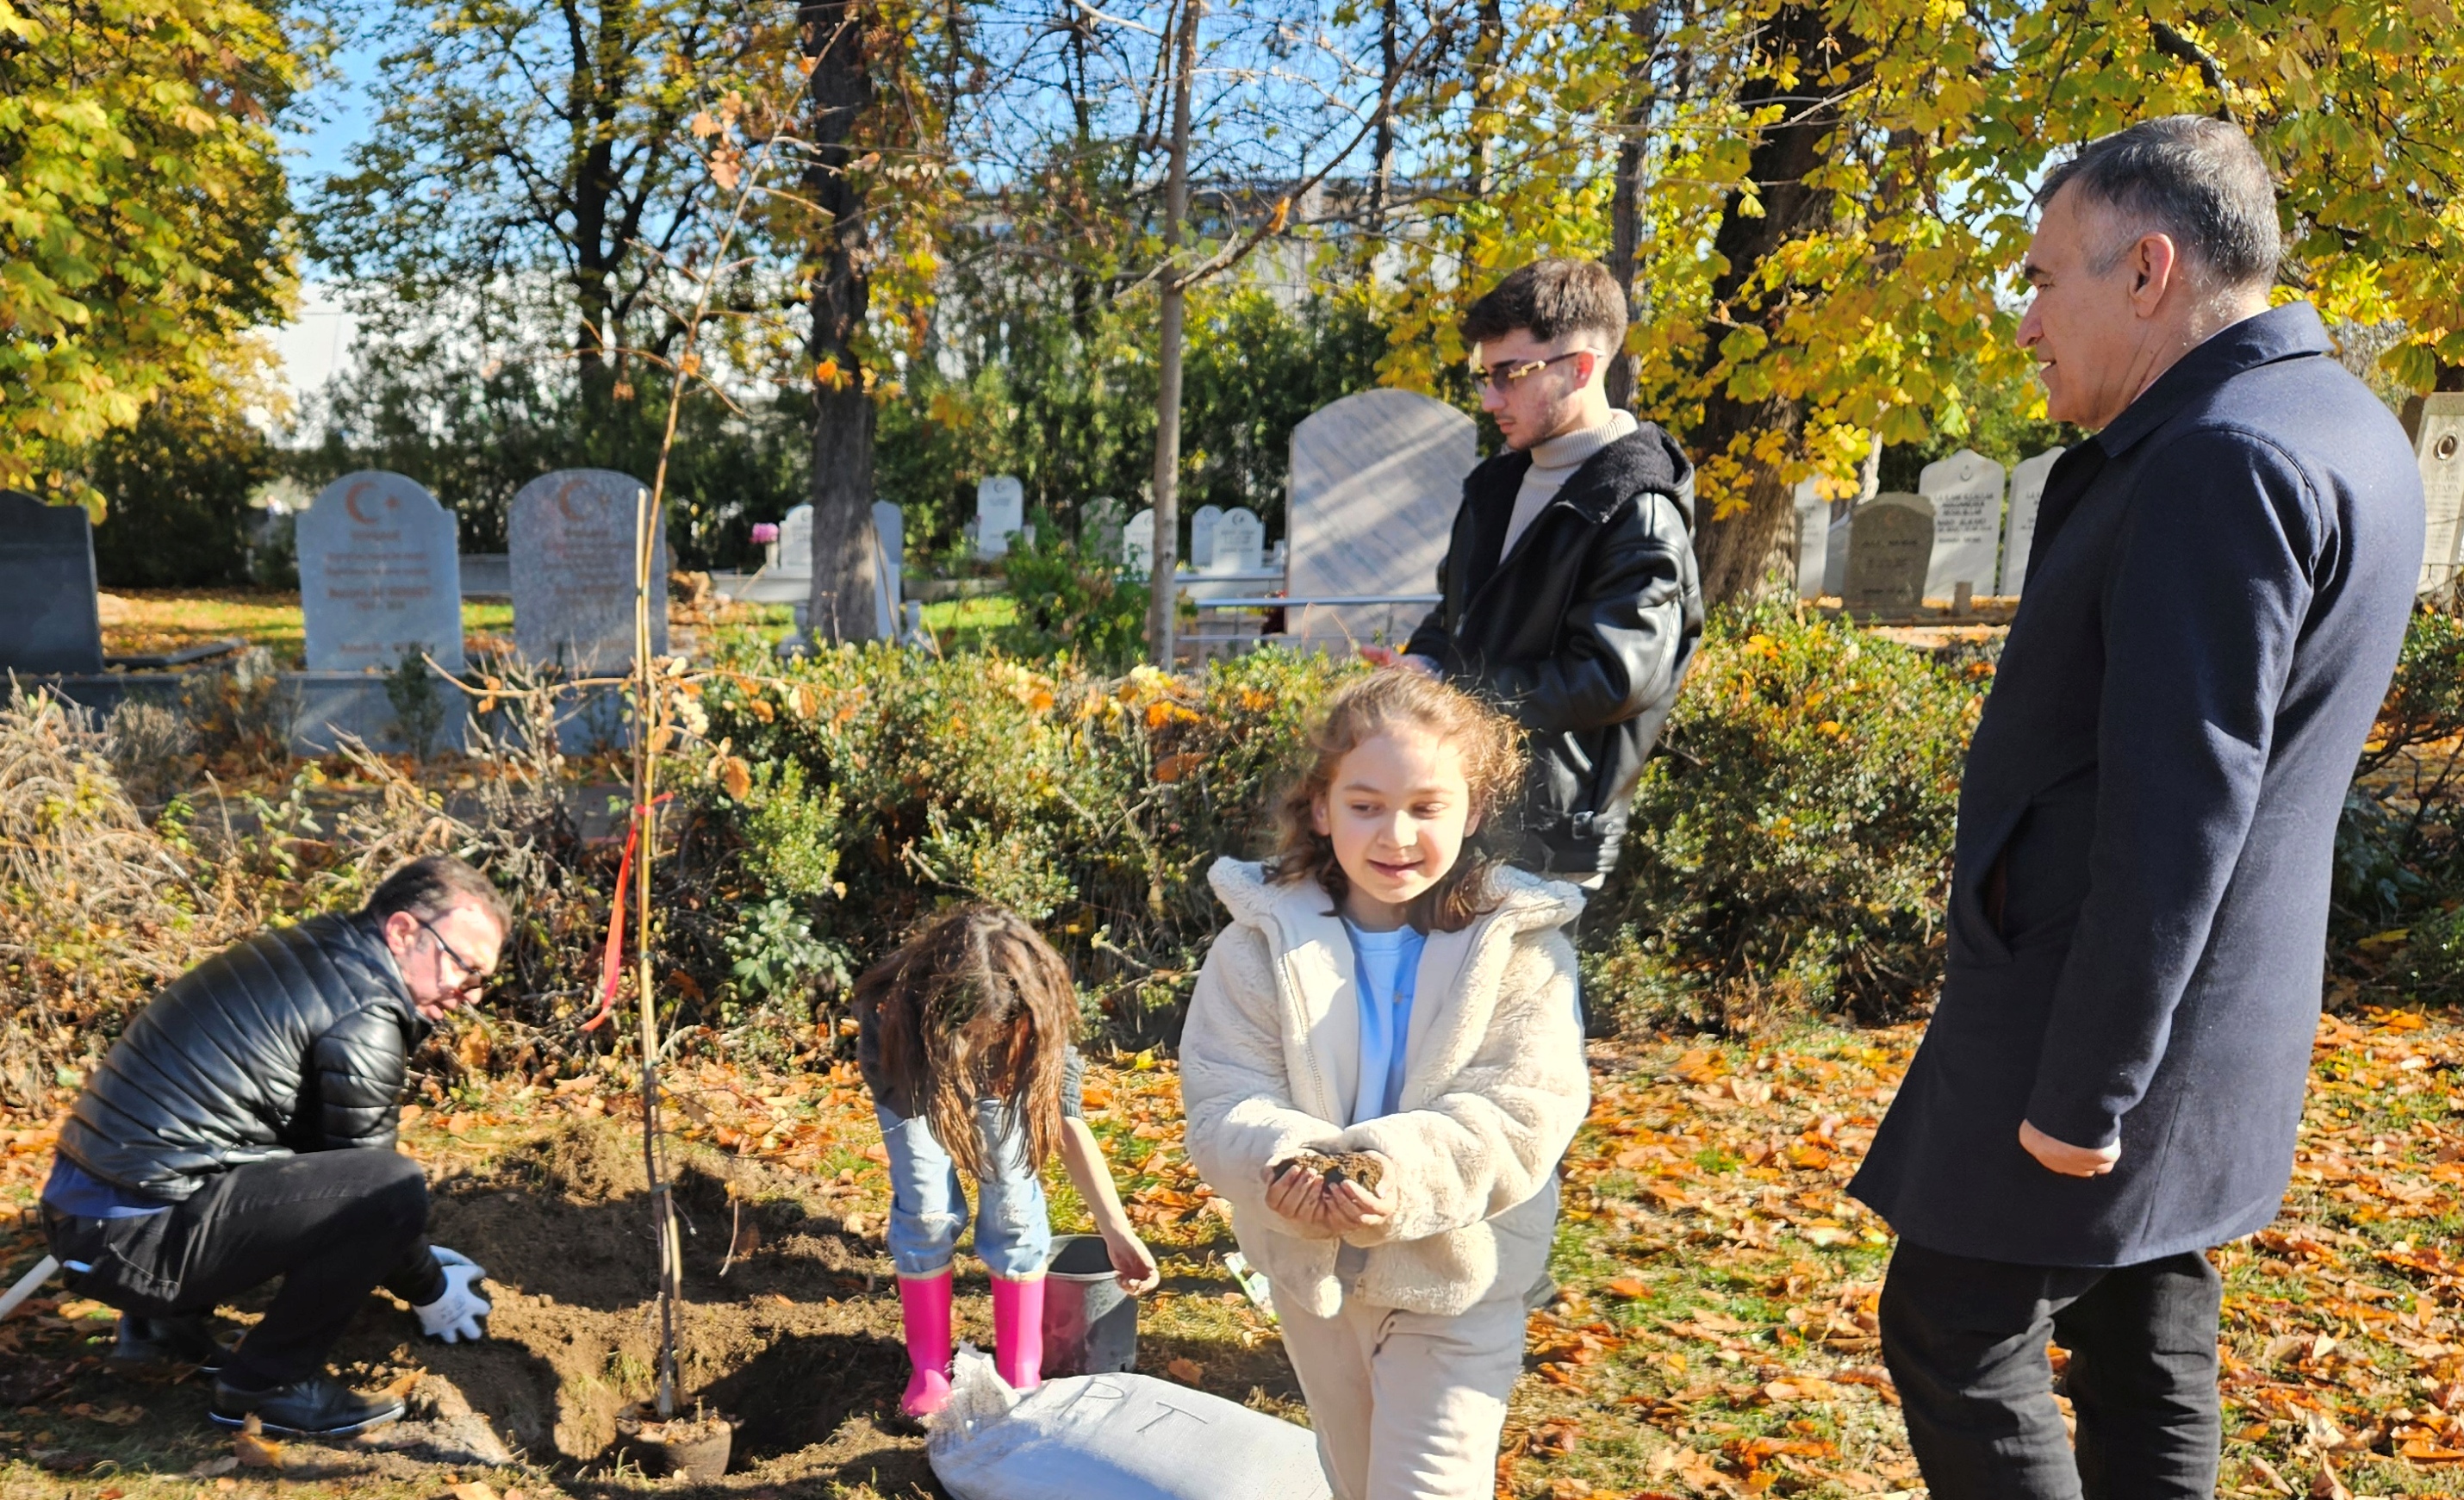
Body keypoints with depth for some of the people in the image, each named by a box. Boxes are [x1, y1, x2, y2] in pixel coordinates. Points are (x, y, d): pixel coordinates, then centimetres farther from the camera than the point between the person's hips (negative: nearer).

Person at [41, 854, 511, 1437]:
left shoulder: (311, 953, 12)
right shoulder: (362, 1018, -16)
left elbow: (329, 1155, 23)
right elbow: (366, 1188, -8)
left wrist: (413, 1256, 27)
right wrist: (430, 1293, 9)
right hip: (133, 1238, -10)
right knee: (394, 1189, -20)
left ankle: (165, 1320, 21)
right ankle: (269, 1382, -2)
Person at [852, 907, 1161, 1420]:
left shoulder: (1036, 1025, -37)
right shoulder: (891, 1013, -41)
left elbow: (1069, 1124, -29)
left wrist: (1117, 1230, -37)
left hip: (1003, 1081, 1)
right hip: (915, 1080, 0)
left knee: (1013, 1204, -12)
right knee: (927, 1208, -12)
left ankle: (1021, 1372, 4)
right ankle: (929, 1369, 8)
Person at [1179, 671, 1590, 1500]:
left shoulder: (1520, 949, -16)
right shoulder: (1263, 940, -12)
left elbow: (1522, 1116, -22)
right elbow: (1224, 1103, -14)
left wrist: (1400, 1176, -38)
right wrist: (1285, 1167, -36)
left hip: (1455, 1283, -3)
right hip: (1311, 1270, 3)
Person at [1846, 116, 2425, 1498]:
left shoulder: (2223, 462, -21)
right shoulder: (2339, 426, 11)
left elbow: (2176, 810, -24)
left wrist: (2083, 1090, -20)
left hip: (2115, 1012, -10)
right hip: (2216, 1021, 10)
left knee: (1952, 1336, 4)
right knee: (2148, 1362, 19)